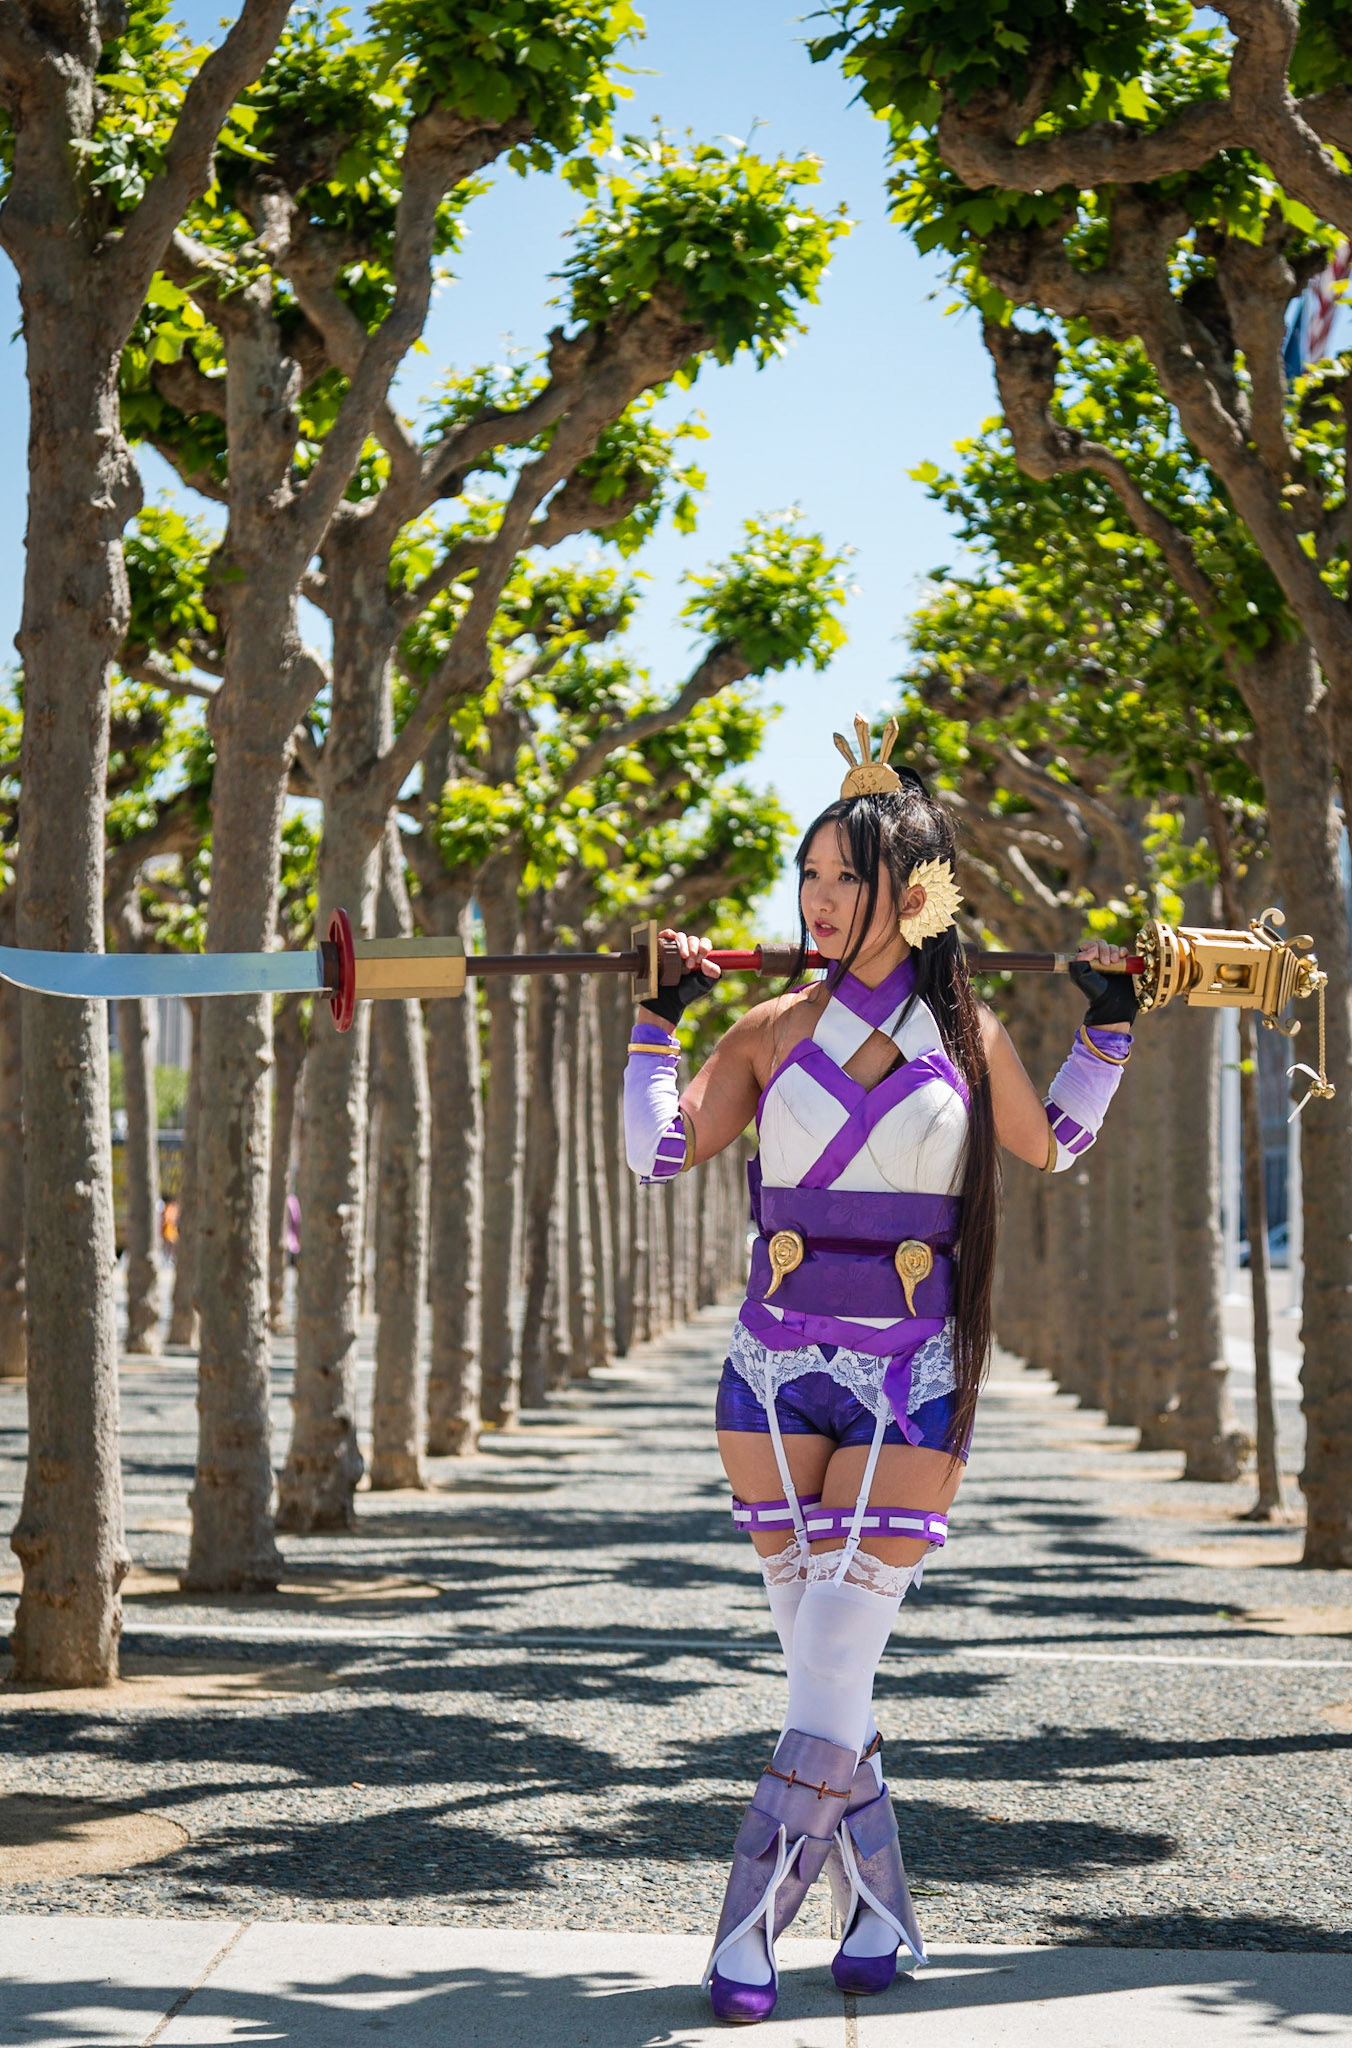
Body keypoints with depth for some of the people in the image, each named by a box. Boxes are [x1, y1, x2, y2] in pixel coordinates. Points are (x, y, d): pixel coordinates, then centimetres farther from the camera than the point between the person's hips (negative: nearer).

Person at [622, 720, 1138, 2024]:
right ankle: (879, 1914, 18)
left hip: (912, 1380, -1)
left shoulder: (967, 1035, 5)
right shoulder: (770, 1032, 4)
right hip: (776, 1368, 1)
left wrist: (1107, 1027, 15)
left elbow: (1052, 1146, 23)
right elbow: (657, 1151, -1)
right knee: (821, 1666, 4)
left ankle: (752, 1931, -5)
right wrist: (661, 1014, 0)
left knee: (832, 1668, -9)